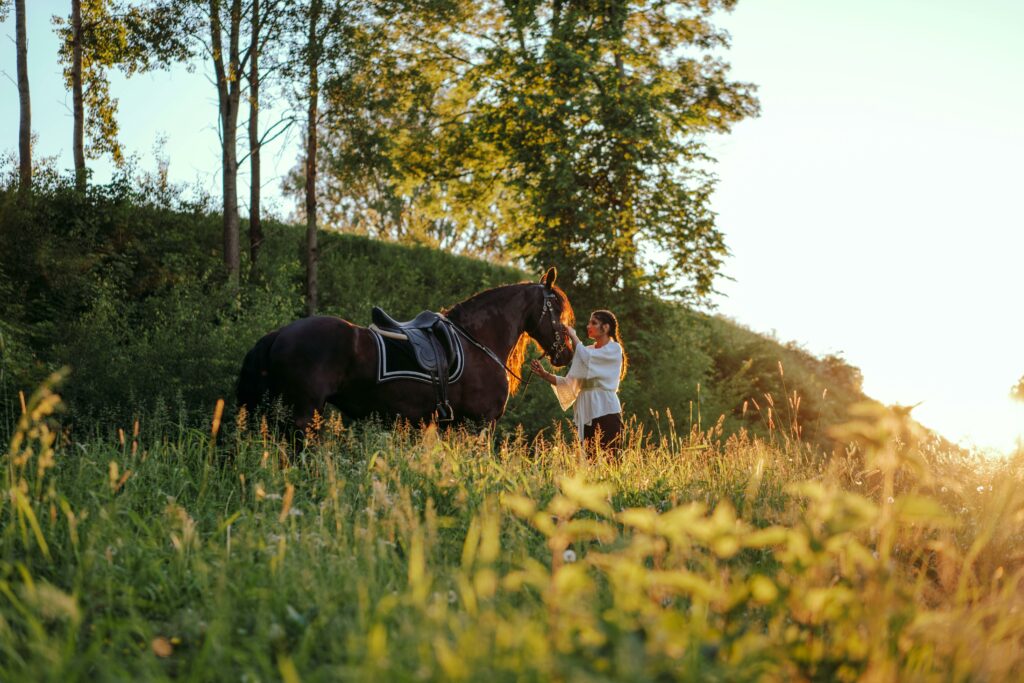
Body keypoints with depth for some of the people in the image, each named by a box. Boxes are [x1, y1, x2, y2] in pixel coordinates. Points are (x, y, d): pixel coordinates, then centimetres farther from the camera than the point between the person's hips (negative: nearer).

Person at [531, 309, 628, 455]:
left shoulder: (614, 349, 0)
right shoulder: (588, 351, 17)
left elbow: (586, 358, -17)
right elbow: (570, 383, 10)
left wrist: (573, 335, -2)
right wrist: (544, 374, -2)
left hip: (606, 412, -6)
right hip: (587, 415, 6)